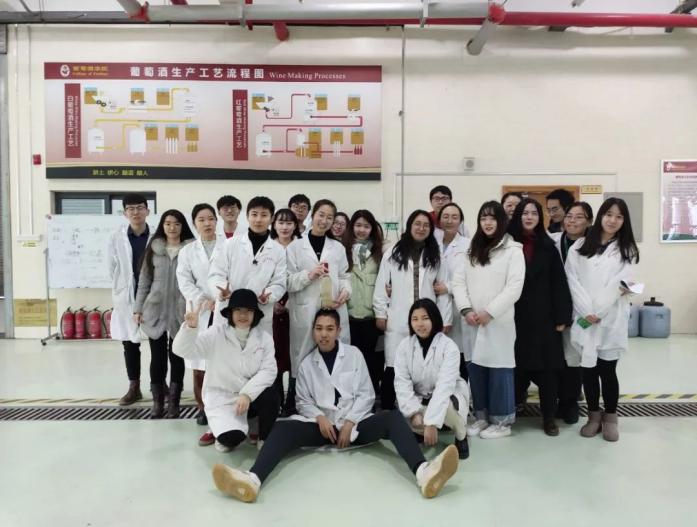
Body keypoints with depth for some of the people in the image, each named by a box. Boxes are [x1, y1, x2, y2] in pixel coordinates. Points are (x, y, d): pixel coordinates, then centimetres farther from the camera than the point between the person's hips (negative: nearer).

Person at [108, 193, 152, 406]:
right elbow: (112, 268, 6)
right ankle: (134, 388, 22)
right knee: (129, 344, 10)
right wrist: (121, 290, 8)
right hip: (127, 298, 3)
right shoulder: (117, 238, -2)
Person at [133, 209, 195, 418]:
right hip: (155, 311, 2)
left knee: (177, 357, 5)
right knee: (157, 357, 7)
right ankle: (157, 402, 19)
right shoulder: (153, 248, 7)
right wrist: (138, 308, 4)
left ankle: (174, 402, 17)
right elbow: (144, 280, 9)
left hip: (180, 312, -2)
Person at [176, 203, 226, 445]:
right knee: (200, 368, 4)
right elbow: (184, 282, 7)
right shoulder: (187, 251, 16)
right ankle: (204, 409, 19)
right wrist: (205, 301, -8)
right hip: (201, 314, 3)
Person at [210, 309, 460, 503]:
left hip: (354, 422, 0)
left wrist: (350, 423, -11)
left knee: (394, 417, -28)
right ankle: (252, 480, -52)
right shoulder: (306, 364, 10)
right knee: (282, 428, -27)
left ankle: (423, 473, -53)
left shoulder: (354, 354, 7)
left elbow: (366, 394, 3)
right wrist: (319, 418, -13)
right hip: (321, 424, 1)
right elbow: (303, 401, 8)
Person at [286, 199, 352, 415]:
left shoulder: (338, 248, 15)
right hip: (305, 313, -2)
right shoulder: (295, 247, 5)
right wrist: (310, 274, -14)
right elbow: (287, 281, 0)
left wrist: (346, 292, -6)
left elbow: (345, 277, 13)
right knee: (303, 360, 1)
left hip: (334, 312, 3)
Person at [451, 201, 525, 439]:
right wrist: (466, 310, -8)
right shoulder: (470, 249, 13)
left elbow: (514, 287, -10)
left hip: (499, 321, -4)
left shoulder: (513, 249, -1)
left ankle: (502, 420, 15)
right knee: (475, 369, 8)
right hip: (472, 321, 4)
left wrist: (489, 312, -15)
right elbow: (458, 281, 6)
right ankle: (481, 416, 23)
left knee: (499, 369, 1)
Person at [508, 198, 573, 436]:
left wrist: (562, 316, -4)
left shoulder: (548, 246, 5)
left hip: (544, 316, 1)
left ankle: (549, 416, 18)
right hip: (516, 316, -1)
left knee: (547, 368, 5)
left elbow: (559, 283, 2)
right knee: (517, 366, 3)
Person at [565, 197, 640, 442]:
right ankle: (593, 416, 22)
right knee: (588, 369, 6)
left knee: (607, 370, 2)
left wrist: (597, 313, -12)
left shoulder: (627, 250, 8)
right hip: (584, 318, 1)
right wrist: (587, 310, -11)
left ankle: (610, 418, 19)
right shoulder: (580, 245, 8)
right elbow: (572, 279, -1)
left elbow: (620, 284, -3)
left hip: (611, 319, -1)